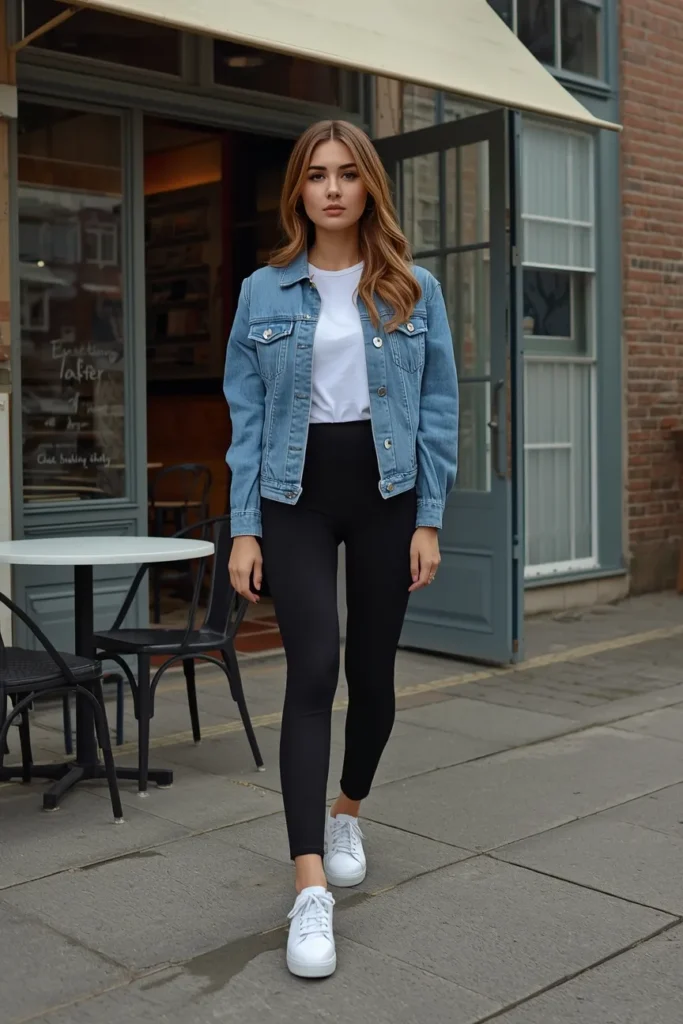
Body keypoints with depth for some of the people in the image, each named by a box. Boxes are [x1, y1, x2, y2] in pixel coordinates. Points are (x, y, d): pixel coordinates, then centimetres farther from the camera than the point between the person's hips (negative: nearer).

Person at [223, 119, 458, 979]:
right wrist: (244, 528, -4)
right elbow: (246, 416, 2)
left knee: (372, 670, 10)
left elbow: (438, 408, 2)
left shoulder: (414, 291, 3)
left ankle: (347, 812, 38)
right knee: (313, 669, -14)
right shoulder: (264, 292, 3)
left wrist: (429, 520, -4)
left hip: (386, 493, 1)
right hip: (296, 495, -1)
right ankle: (311, 890, -13)